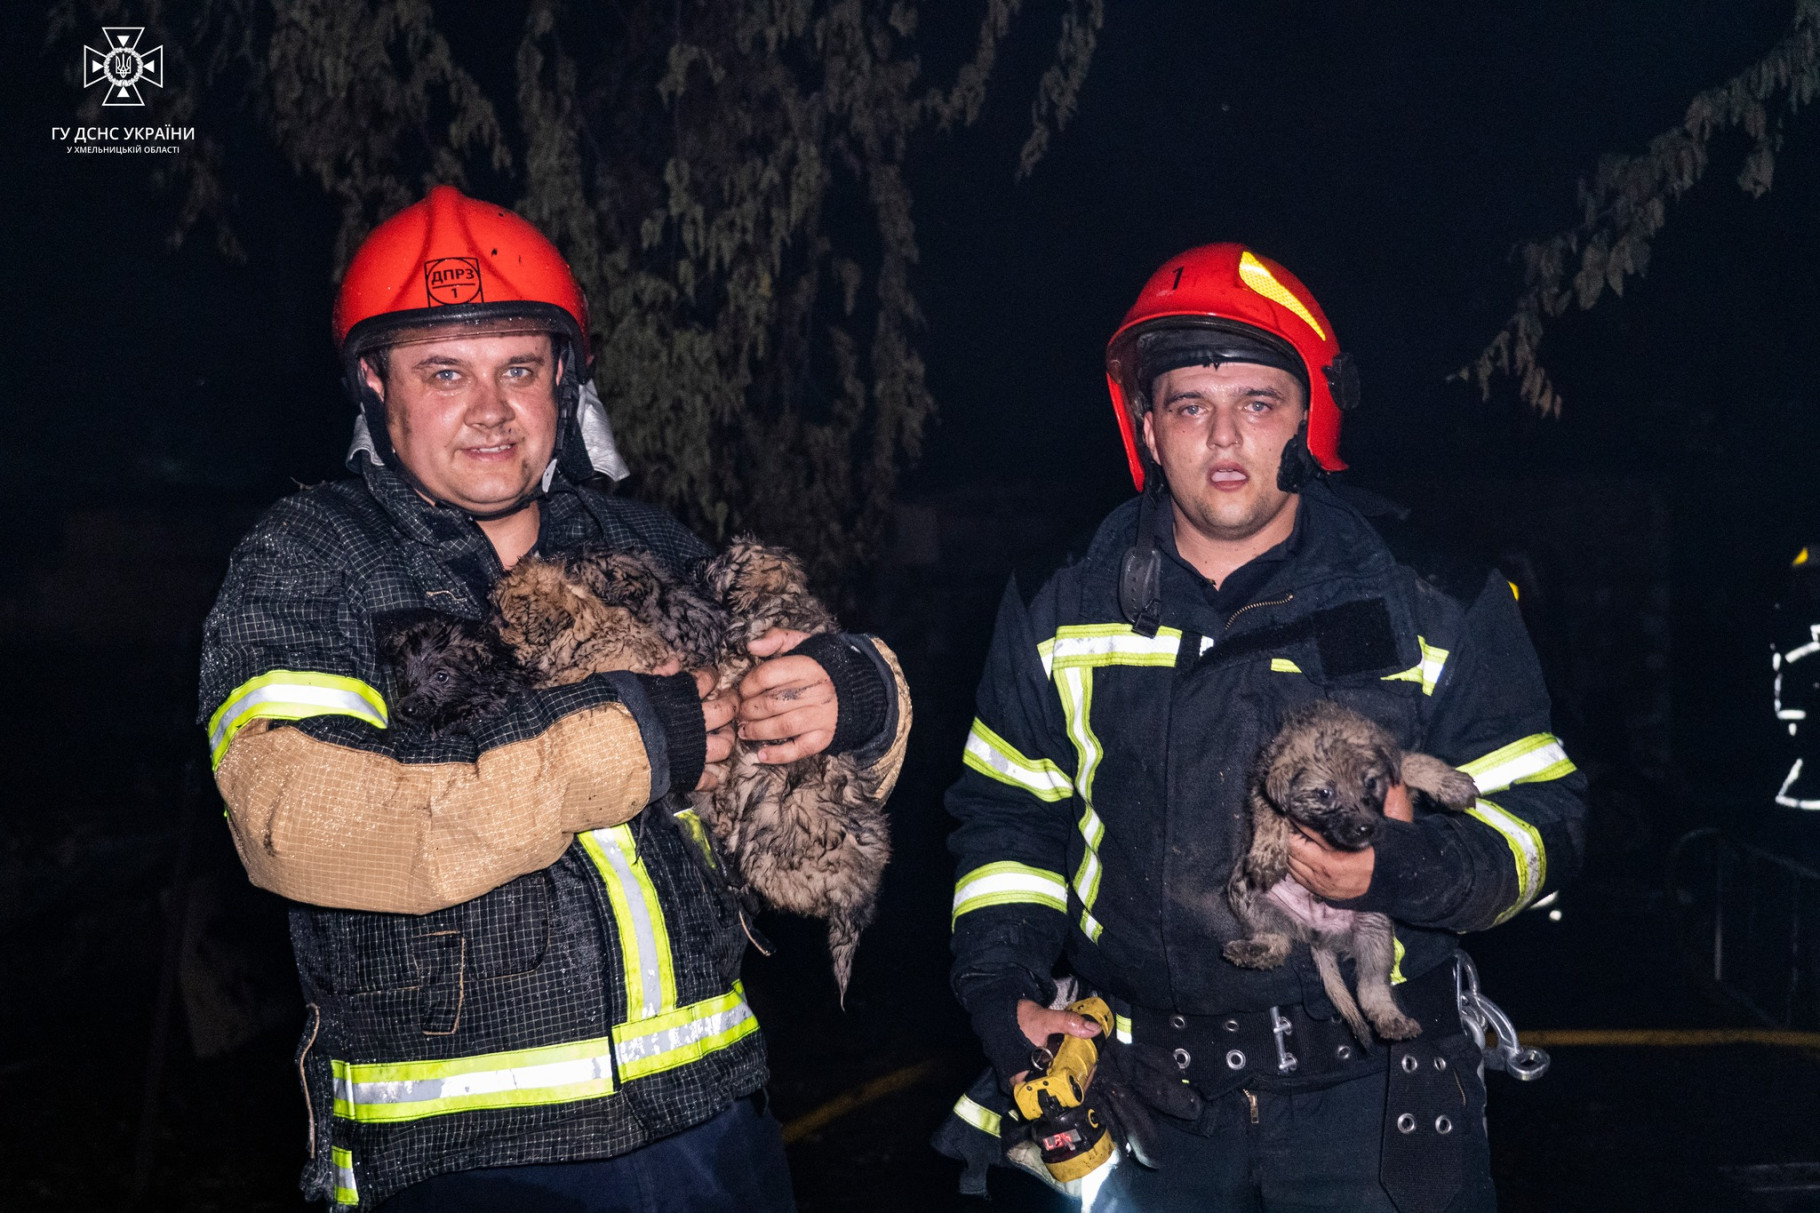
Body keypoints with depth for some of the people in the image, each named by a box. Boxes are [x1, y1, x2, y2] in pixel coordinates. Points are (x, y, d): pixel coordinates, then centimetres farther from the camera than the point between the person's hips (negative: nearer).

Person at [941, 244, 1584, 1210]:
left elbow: (1539, 822, -2)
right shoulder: (1059, 616, 2)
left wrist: (1412, 867, -22)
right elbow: (1006, 814, 11)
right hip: (1146, 1099, 2)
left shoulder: (1437, 612, -4)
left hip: (1367, 1096, -1)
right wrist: (1002, 991, -2)